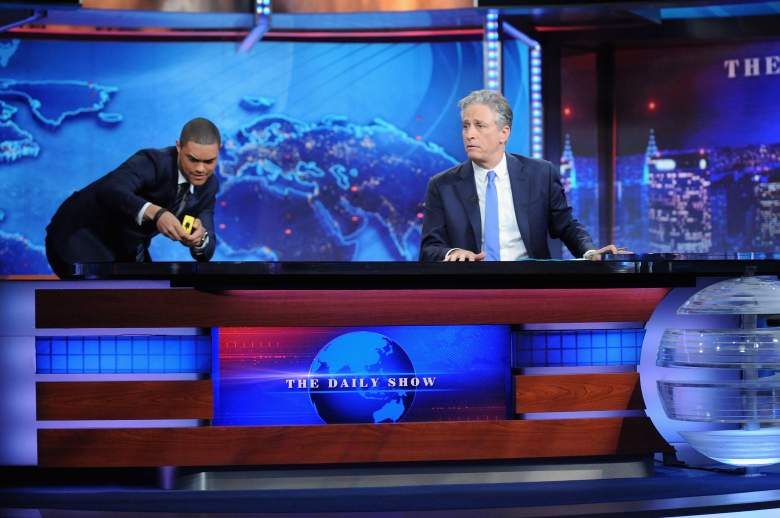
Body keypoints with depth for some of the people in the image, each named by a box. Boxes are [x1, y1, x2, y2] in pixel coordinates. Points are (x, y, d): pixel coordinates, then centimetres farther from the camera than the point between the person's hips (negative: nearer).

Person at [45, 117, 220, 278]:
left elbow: (206, 251, -10)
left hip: (127, 250, 7)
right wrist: (155, 213, -64)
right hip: (83, 239, -7)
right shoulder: (154, 162, -28)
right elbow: (109, 191, -48)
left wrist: (200, 237, -35)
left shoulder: (208, 185, -7)